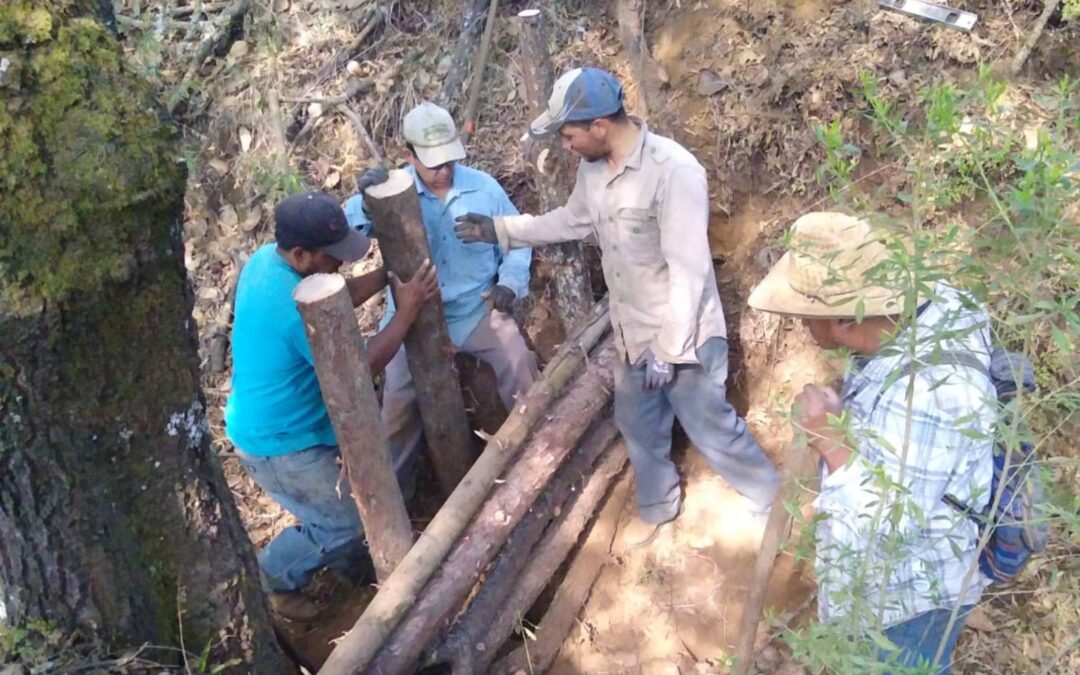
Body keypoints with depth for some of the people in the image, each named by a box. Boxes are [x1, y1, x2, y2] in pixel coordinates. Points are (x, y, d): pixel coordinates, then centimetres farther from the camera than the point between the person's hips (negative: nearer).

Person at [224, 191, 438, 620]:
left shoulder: (267, 258, -5)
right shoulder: (296, 307, -34)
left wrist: (389, 274, -3)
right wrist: (407, 312, -18)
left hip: (271, 421, 10)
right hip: (277, 442, -10)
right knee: (343, 527, 6)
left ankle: (350, 561, 48)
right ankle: (273, 578, 26)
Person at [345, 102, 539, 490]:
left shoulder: (483, 187, -3)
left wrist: (510, 282, -8)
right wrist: (365, 199, -43)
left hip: (477, 307, 1)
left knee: (519, 364, -15)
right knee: (400, 397, -5)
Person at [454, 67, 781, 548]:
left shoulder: (674, 171, -28)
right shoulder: (593, 169, -2)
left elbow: (688, 272, -27)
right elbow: (571, 221, 19)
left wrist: (669, 350, -25)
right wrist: (499, 229, 17)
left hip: (683, 337, -8)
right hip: (633, 334, 8)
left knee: (711, 428, 5)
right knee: (638, 425, 21)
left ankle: (780, 504, 29)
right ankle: (656, 506, 46)